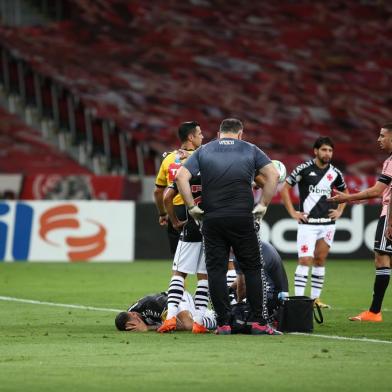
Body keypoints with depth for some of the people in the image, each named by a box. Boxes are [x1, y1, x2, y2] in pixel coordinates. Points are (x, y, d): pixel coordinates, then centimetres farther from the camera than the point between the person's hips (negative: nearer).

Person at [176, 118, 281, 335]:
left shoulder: (203, 150, 11)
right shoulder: (250, 150, 9)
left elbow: (181, 176, -1)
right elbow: (273, 174, -2)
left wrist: (192, 207, 2)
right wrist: (263, 205, 2)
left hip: (212, 219, 1)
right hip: (242, 218, -1)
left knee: (216, 270, 5)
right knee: (252, 268, 7)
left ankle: (223, 323, 1)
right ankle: (257, 322, 2)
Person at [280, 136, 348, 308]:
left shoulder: (335, 173, 7)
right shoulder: (304, 169, -6)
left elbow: (344, 192, 26)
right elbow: (284, 188, -2)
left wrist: (339, 211, 13)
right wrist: (292, 212, -5)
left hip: (328, 223, 5)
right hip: (307, 223, -4)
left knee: (320, 260, 8)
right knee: (305, 260, -12)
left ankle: (315, 298, 15)